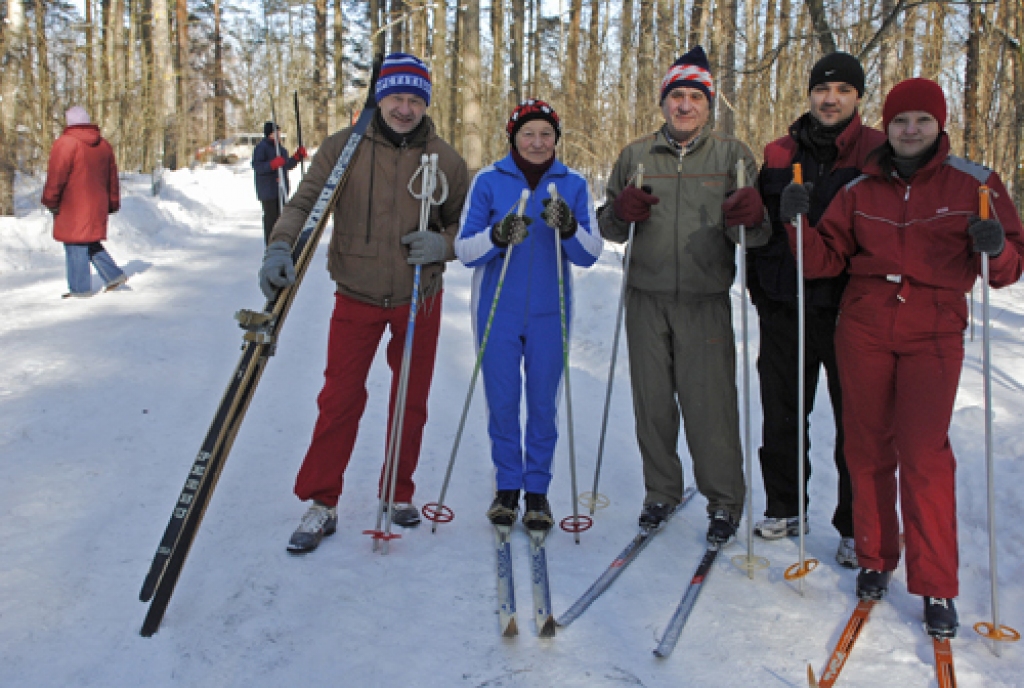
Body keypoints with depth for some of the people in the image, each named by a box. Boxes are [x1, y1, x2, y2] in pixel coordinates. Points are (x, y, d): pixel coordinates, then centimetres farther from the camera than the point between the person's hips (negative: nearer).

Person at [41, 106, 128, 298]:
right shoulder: (104, 145, 12)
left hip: (73, 206, -7)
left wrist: (51, 201, -3)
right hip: (97, 205, 7)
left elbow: (56, 176, -12)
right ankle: (114, 275, 11)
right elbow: (112, 178, 17)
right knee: (91, 243, 18)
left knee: (75, 245, 0)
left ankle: (80, 288, 3)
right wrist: (112, 203, 24)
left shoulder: (65, 143, -9)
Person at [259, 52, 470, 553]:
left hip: (419, 300, 2)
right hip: (357, 297, -1)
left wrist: (443, 244, -16)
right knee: (339, 399, -1)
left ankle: (399, 493, 30)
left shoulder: (445, 160, -2)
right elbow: (304, 203, -13)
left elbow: (465, 224, 6)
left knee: (411, 401, 12)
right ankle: (321, 503, 13)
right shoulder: (342, 149, -6)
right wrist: (281, 247, -32)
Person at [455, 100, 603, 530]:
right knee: (501, 401, 6)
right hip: (498, 312, 0)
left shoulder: (572, 184, 2)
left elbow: (590, 254, -3)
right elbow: (464, 250, -5)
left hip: (549, 313, 1)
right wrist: (498, 235, -25)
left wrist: (569, 228, -24)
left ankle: (537, 488, 20)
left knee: (543, 402, 6)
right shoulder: (489, 180, -1)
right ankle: (507, 486, 22)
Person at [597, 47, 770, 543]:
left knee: (710, 404, -4)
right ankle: (661, 491, 26)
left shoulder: (732, 154, 5)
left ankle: (724, 502, 14)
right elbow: (608, 228, 13)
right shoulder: (636, 155, 11)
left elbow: (753, 233, 1)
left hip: (705, 301, -2)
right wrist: (620, 212, -10)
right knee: (652, 400, 8)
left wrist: (751, 217, -23)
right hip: (647, 298, 2)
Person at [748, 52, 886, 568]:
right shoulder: (779, 154, 10)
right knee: (781, 416, 13)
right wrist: (758, 285, 10)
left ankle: (857, 527, 18)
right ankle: (784, 507, 30)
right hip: (784, 309, 4)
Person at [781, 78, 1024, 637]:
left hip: (933, 334, -2)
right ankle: (875, 559, 24)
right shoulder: (859, 190, 7)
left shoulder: (974, 183, 2)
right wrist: (799, 223, -11)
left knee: (924, 455, -8)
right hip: (863, 330, 2)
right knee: (867, 449, 6)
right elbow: (826, 261, 6)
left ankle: (936, 588, 3)